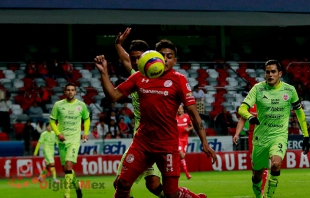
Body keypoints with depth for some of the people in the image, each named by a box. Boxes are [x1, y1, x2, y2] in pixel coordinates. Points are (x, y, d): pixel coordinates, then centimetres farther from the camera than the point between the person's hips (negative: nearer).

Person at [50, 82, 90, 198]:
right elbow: (52, 121, 6)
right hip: (62, 140, 2)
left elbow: (86, 119, 19)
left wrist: (86, 133, 7)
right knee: (65, 168, 8)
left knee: (68, 166, -19)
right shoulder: (58, 105, 0)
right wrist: (58, 133, -9)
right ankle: (77, 186, 34)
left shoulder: (81, 105, 2)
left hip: (74, 140, -2)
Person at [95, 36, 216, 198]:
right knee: (123, 183, -1)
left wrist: (204, 142, -14)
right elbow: (114, 95, 8)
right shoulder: (140, 77, 5)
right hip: (142, 141, 4)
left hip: (167, 144, -4)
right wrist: (104, 72, -5)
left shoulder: (178, 80, -7)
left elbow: (193, 112, -8)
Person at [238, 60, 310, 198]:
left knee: (276, 164, -29)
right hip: (261, 137, 1)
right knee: (257, 175, 8)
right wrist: (250, 117, -37)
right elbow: (242, 109, -14)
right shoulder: (258, 88, -5)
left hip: (279, 136, -1)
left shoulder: (289, 90, -1)